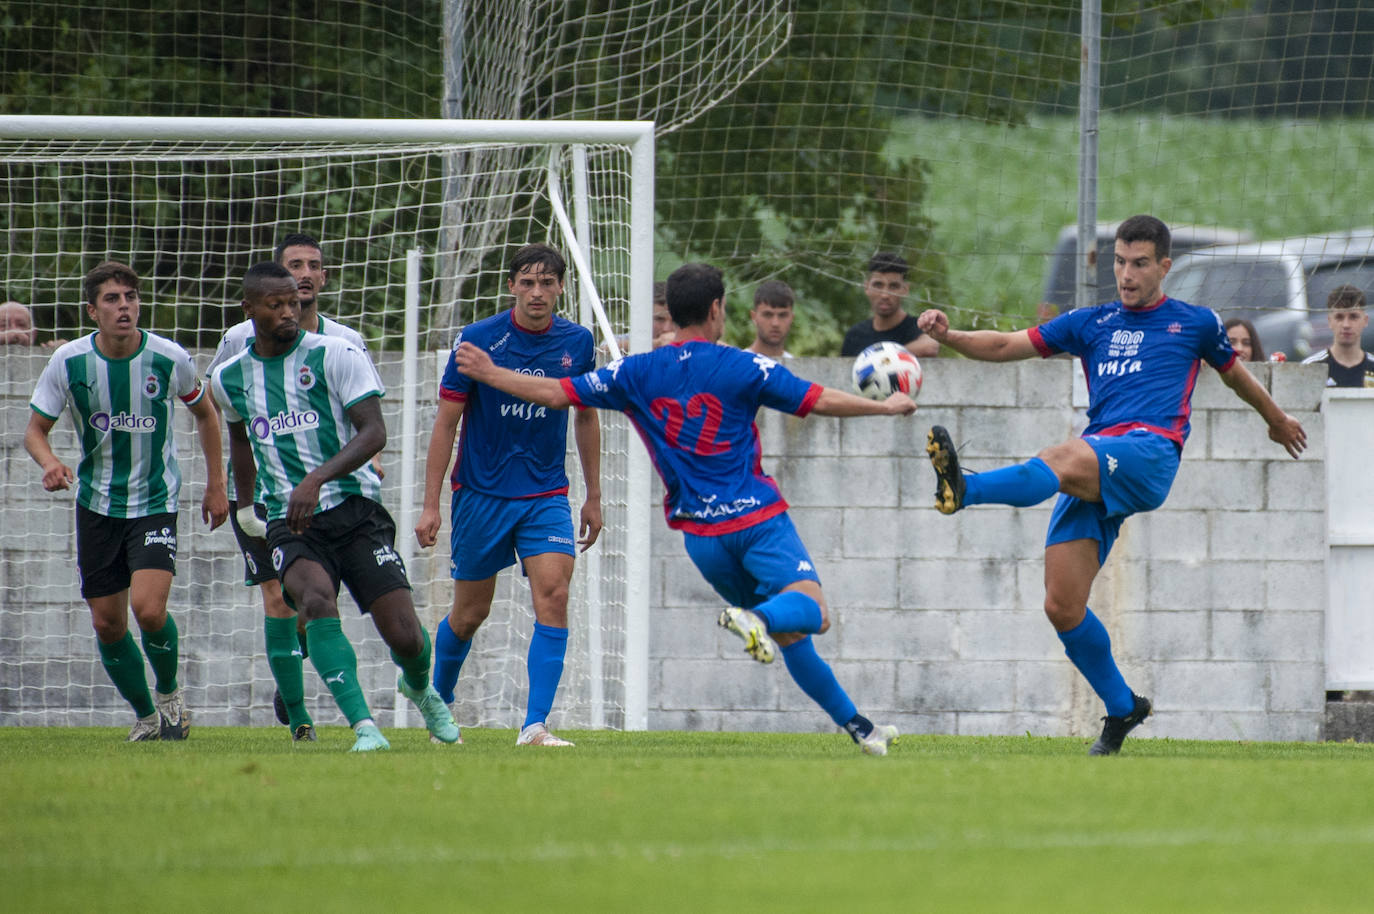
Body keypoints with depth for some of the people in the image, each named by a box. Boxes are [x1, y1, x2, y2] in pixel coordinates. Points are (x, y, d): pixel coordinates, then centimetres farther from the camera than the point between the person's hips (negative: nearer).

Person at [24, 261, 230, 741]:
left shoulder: (169, 359, -11)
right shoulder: (68, 362, -10)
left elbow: (204, 413, 8)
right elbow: (35, 430, -2)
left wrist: (216, 484, 8)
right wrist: (49, 462, -25)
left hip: (156, 500, -2)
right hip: (97, 504, 2)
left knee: (148, 608, -20)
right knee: (107, 623, 3)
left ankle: (169, 691, 9)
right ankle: (146, 716, 23)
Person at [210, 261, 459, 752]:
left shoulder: (336, 355, -4)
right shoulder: (230, 378, 9)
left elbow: (374, 432, -13)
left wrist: (317, 478, -27)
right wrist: (245, 505, 35)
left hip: (355, 509, -2)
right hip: (289, 523, 2)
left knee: (404, 635, -9)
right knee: (316, 600, -31)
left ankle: (419, 689, 30)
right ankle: (364, 727, -33)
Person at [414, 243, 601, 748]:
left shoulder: (577, 342, -1)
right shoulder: (478, 340, -10)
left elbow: (586, 417, 14)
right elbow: (446, 422, -6)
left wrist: (593, 497, 16)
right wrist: (430, 506, -8)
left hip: (546, 494, 2)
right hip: (481, 493, -2)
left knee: (553, 597, -18)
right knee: (470, 613, 8)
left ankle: (535, 725, -19)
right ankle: (439, 706, 34)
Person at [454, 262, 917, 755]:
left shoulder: (636, 374, 4)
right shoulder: (743, 368, -4)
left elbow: (557, 393, 6)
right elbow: (819, 400, -2)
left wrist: (488, 373, 18)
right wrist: (887, 406, 12)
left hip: (700, 534, 4)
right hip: (758, 517, -4)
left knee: (787, 634, 14)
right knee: (811, 611, -20)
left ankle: (854, 722, 13)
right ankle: (758, 618, -52)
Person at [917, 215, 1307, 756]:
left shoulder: (1195, 324, 17)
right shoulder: (1092, 324, 22)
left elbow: (1234, 374, 36)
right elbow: (1008, 346, 14)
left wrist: (1278, 420, 51)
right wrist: (949, 336, -4)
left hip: (1150, 452, -4)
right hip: (1093, 474, 4)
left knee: (1066, 459, -38)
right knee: (1062, 607, -5)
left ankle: (966, 490, -61)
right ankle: (1121, 708, 14)